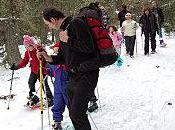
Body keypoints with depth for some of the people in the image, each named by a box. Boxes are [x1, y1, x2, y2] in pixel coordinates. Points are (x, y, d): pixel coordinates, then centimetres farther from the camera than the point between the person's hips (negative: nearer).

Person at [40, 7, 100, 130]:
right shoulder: (64, 30, 15)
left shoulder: (76, 23, -12)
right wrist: (49, 58, 3)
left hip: (86, 74, -10)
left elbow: (89, 47, -23)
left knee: (77, 113, -10)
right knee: (72, 110, 17)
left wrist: (68, 40, -14)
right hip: (74, 75, 10)